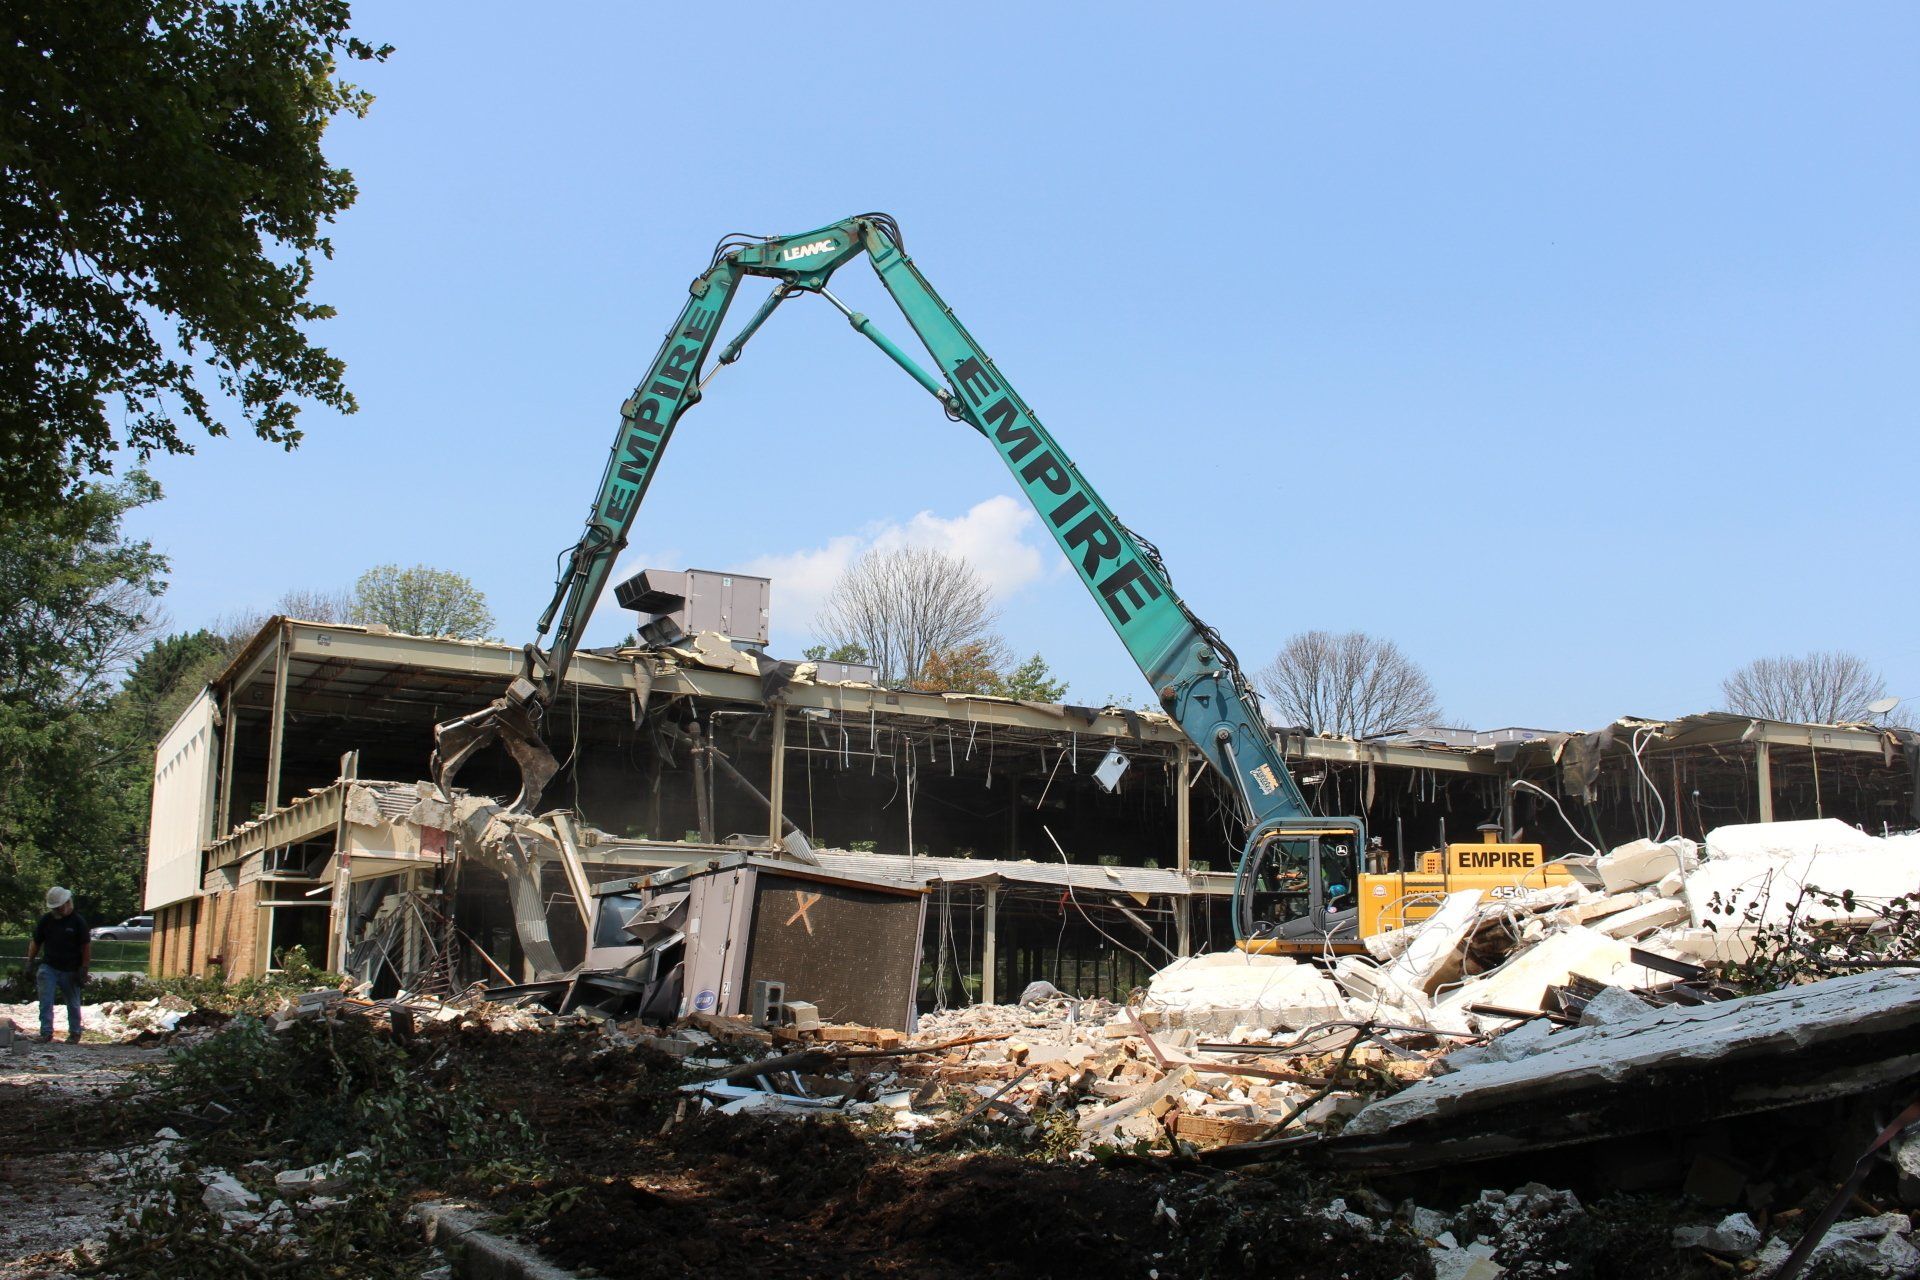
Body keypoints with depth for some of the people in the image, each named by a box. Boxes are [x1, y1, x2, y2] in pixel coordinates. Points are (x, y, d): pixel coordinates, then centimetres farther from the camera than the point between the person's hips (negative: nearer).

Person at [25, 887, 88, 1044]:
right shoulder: (46, 920, 5)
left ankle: (74, 1033, 20)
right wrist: (30, 962, 3)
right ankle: (46, 1032, -4)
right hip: (48, 967, 2)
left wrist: (83, 969, -9)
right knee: (45, 1001, -8)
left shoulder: (77, 921, -5)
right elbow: (36, 943, 13)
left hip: (70, 970, -2)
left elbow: (87, 947, -5)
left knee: (73, 1004, 8)